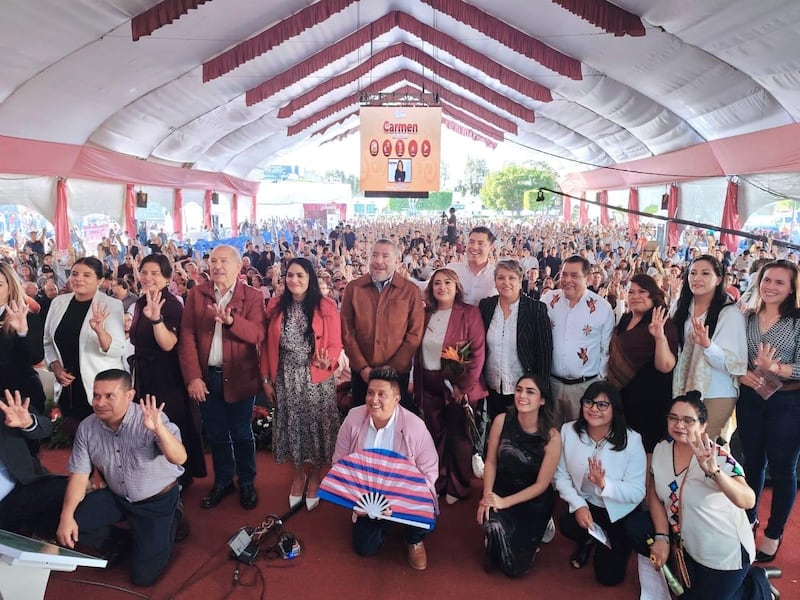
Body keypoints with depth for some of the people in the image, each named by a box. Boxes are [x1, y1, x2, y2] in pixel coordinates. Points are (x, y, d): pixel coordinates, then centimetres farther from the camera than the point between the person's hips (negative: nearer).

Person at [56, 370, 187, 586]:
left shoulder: (150, 420, -27)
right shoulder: (87, 428, -11)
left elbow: (179, 458, -40)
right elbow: (79, 474, -3)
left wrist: (158, 429, -57)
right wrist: (66, 516, -15)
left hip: (158, 499, -5)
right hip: (116, 496, 5)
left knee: (143, 575, -9)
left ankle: (170, 521, 19)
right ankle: (117, 542, 15)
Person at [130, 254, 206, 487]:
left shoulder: (171, 304, -18)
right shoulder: (141, 302, 7)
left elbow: (168, 344, -31)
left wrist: (156, 317, -43)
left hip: (167, 377, -8)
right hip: (145, 375, 9)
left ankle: (179, 478, 20)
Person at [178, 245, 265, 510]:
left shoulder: (253, 296, -3)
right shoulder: (196, 294, 2)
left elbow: (258, 335, -14)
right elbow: (187, 337, -3)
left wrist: (231, 320, -32)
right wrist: (193, 377, -11)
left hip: (239, 377, -2)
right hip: (207, 376, 2)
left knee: (241, 433, 10)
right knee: (216, 433, 15)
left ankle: (247, 483, 29)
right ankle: (222, 481, 34)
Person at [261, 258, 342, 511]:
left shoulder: (326, 306, -7)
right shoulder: (276, 306, 0)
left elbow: (335, 344, -6)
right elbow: (267, 345, 2)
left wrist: (327, 362, -26)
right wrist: (266, 379, 1)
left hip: (316, 379, -2)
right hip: (285, 379, 2)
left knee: (315, 426, 7)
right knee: (292, 426, 12)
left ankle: (314, 476, 31)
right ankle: (298, 473, 35)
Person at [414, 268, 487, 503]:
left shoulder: (469, 313, -8)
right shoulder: (425, 314, 7)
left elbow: (478, 352, -12)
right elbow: (418, 350, 10)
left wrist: (465, 385, -14)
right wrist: (415, 382, 5)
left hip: (457, 385, -4)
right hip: (428, 384, 4)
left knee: (457, 436, 6)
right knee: (435, 434, 13)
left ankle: (458, 487, 23)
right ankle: (436, 483, 29)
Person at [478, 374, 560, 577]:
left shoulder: (551, 437, -19)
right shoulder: (502, 421, -14)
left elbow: (541, 484, -13)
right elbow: (491, 462, -4)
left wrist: (504, 502, -18)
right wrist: (487, 497, -16)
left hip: (534, 501, -1)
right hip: (501, 492, 1)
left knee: (516, 568, -5)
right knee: (494, 525, -31)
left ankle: (536, 532, 23)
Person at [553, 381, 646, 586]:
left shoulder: (631, 440, -21)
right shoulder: (569, 431, -12)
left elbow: (637, 493, -19)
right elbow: (561, 475, -8)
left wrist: (604, 483, -35)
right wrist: (579, 505, -22)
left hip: (620, 512, -2)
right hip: (585, 503, 2)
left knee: (610, 576, -3)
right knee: (567, 525, -32)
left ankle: (620, 547, 34)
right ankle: (589, 541, 9)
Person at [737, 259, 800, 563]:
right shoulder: (747, 318, 2)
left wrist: (775, 368, -31)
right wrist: (742, 373, -15)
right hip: (750, 399, 4)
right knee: (751, 461, 18)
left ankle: (773, 533, 24)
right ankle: (748, 518, 36)